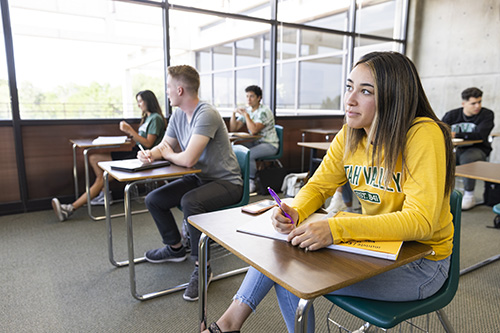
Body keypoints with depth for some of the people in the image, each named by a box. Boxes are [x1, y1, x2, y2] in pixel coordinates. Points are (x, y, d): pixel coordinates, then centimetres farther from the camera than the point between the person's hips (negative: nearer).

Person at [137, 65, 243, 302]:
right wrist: (149, 154, -12)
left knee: (190, 202, -35)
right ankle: (175, 248, 27)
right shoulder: (178, 115, 4)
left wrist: (168, 154, -9)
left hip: (226, 182, -9)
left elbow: (188, 159, -31)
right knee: (153, 200, 5)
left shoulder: (206, 115, -24)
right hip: (199, 178, 9)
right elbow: (164, 147, 12)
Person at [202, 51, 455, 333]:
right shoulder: (350, 135, -3)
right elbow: (318, 185, 0)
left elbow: (421, 221, -29)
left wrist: (336, 229, -39)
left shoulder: (424, 135, -23)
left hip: (421, 260, -6)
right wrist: (295, 212, -23)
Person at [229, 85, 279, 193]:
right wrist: (234, 113, -8)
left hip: (270, 144, -7)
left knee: (248, 154, -32)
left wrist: (246, 114, -24)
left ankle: (251, 182, -13)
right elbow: (233, 129, 5)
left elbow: (254, 130, -29)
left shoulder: (264, 111, -16)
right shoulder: (246, 110, 7)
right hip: (255, 142, 7)